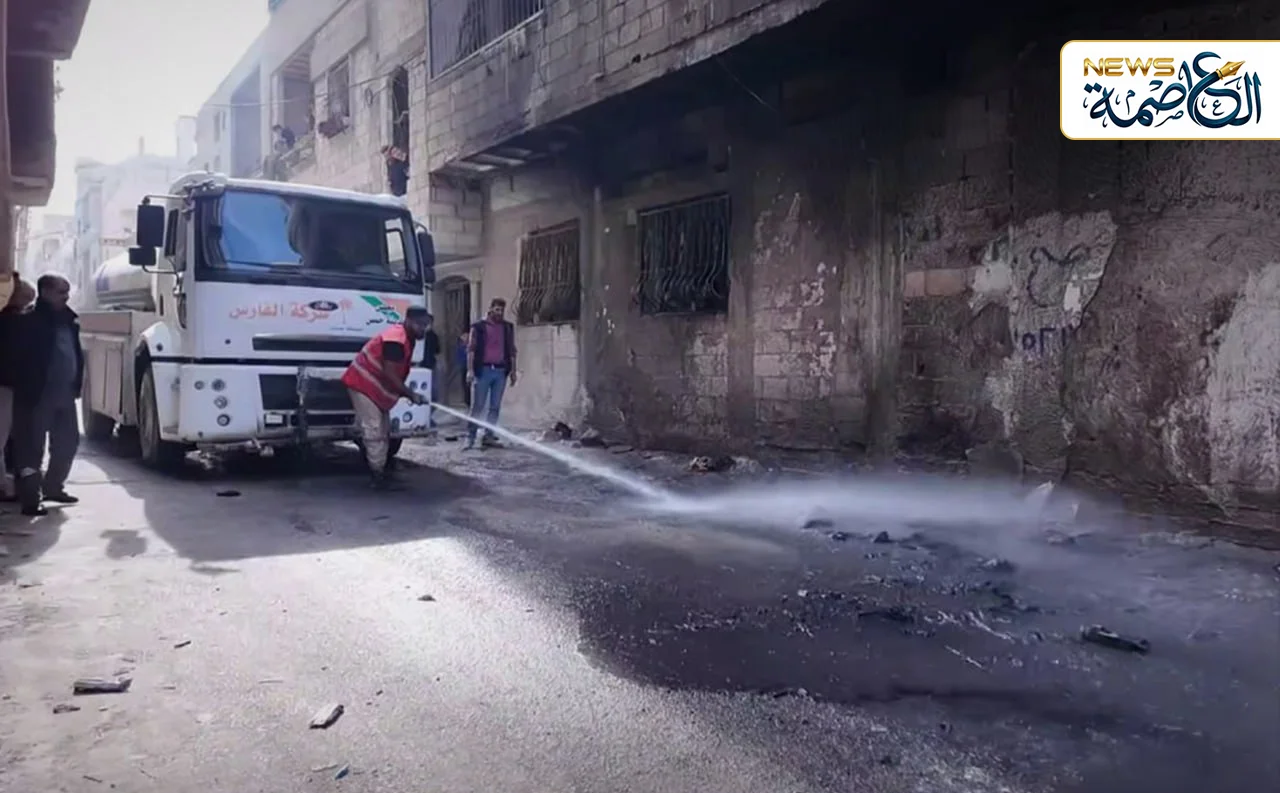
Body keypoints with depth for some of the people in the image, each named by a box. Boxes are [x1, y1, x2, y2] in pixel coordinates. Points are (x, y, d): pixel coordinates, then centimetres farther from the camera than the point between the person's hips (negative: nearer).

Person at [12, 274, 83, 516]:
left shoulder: (68, 319, 12)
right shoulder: (30, 321, -9)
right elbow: (24, 360, -14)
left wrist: (75, 385, 10)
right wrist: (29, 392, -19)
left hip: (64, 395, 7)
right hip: (39, 397, -7)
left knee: (68, 443, 15)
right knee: (33, 448, 0)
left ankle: (53, 487, 32)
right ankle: (31, 499, 5)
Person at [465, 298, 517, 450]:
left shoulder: (508, 328, 13)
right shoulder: (478, 327, 3)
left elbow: (511, 351, 16)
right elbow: (471, 349, -2)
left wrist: (513, 371, 11)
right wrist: (470, 370, -10)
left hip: (501, 371, 3)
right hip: (483, 370, -3)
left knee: (495, 407, 4)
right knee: (477, 406, -2)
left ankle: (488, 436, 10)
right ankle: (470, 437, 2)